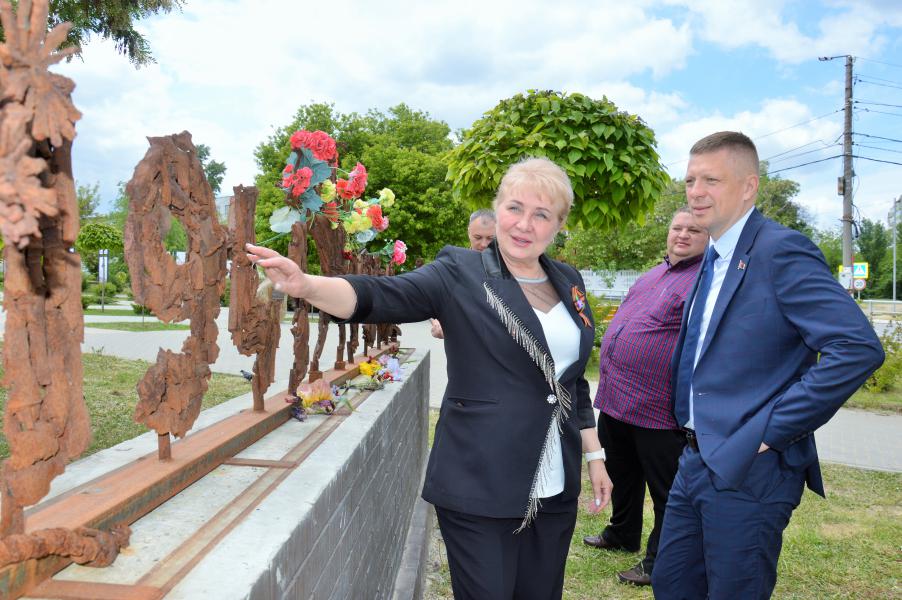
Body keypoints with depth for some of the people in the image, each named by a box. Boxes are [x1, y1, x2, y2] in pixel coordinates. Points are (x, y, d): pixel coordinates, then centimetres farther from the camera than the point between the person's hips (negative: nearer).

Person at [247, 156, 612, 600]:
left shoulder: (568, 283, 7)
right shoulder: (460, 273, -10)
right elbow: (381, 296, -25)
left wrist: (594, 455, 14)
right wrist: (305, 285, -42)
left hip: (555, 490, 6)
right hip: (479, 489, -5)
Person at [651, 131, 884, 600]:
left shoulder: (780, 250, -16)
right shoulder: (713, 258, 12)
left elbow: (858, 347, -25)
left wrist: (773, 429, -21)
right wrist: (690, 427, 13)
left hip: (749, 471, -8)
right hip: (696, 463, 9)